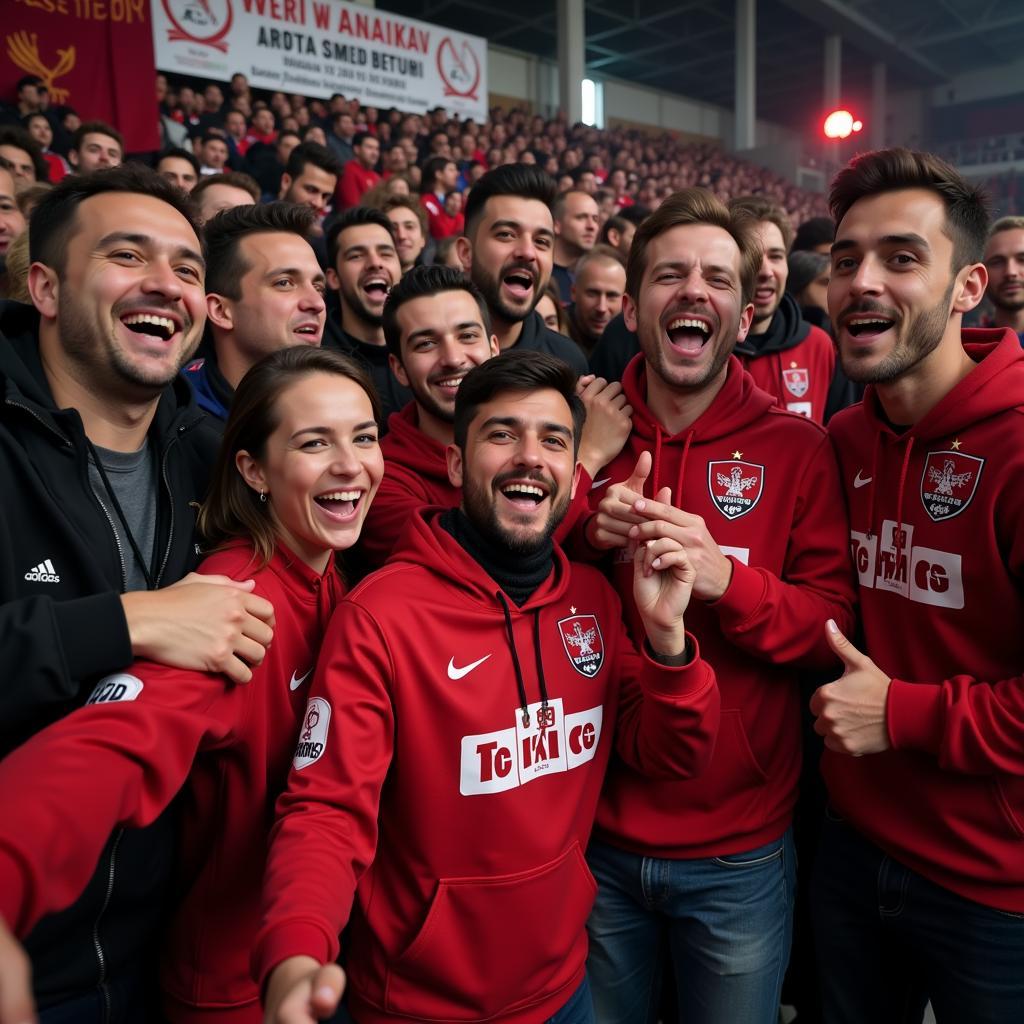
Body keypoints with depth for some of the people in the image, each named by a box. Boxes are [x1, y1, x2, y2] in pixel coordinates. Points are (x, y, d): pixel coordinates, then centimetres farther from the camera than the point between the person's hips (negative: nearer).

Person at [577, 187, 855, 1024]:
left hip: (741, 850, -1)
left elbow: (836, 625, -7)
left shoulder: (796, 447, -7)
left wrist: (726, 578, -25)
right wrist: (587, 538, -15)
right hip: (596, 831, 2)